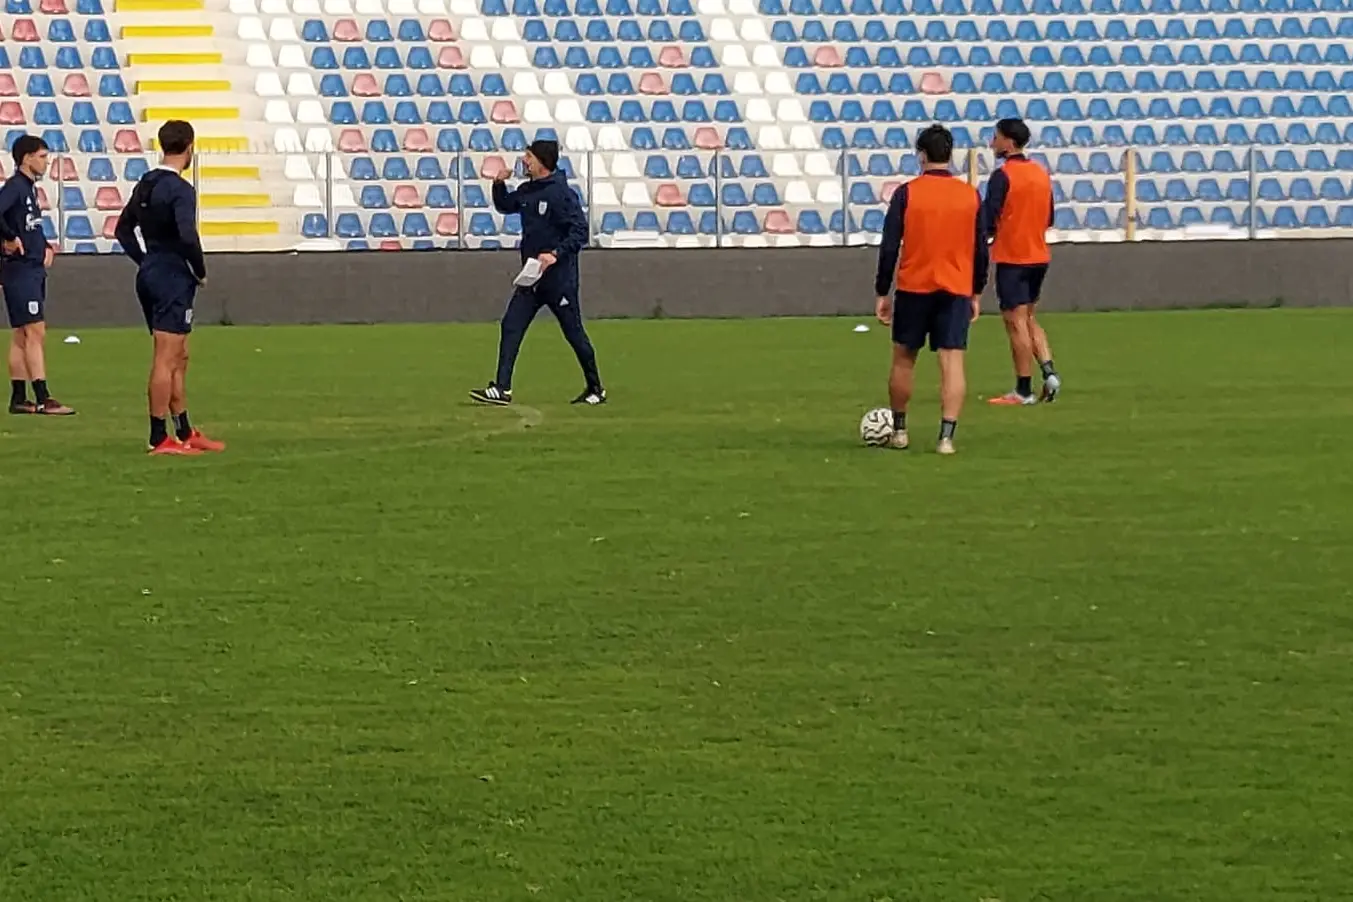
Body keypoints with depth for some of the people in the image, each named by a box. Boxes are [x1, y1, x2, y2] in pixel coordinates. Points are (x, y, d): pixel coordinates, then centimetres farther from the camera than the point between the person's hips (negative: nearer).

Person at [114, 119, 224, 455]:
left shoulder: (146, 184, 11)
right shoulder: (180, 189, -15)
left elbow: (124, 229, 19)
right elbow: (187, 236, -26)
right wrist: (201, 271, -11)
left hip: (150, 275, 9)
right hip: (173, 278, -9)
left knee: (179, 358, 17)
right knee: (165, 360, -7)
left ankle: (184, 432, 23)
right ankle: (159, 438, -6)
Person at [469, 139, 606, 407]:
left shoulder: (561, 193, -16)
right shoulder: (527, 191, 9)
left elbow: (580, 232, -20)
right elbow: (504, 206, 27)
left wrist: (556, 254, -30)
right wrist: (499, 185, 8)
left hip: (559, 278, -8)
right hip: (532, 277, 8)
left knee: (574, 333, 3)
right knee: (510, 327, -2)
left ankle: (596, 390, 18)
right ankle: (502, 389, -4)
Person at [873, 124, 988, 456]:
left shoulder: (906, 194, -6)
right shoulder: (971, 196, 2)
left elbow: (889, 247, -6)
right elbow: (980, 250, 5)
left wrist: (882, 293, 2)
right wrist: (976, 294, 15)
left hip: (913, 288, -1)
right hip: (956, 291, 1)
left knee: (904, 358, 14)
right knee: (952, 362, -3)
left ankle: (899, 430, 23)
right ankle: (947, 436, -13)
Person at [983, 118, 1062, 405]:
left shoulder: (1003, 176, -15)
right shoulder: (1041, 173, 8)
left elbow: (988, 222, -18)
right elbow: (1048, 219, 13)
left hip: (1012, 259, -7)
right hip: (1039, 256, 7)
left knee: (1016, 323, -2)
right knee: (1029, 319, 18)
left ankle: (1024, 390, 0)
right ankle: (1049, 372, 3)